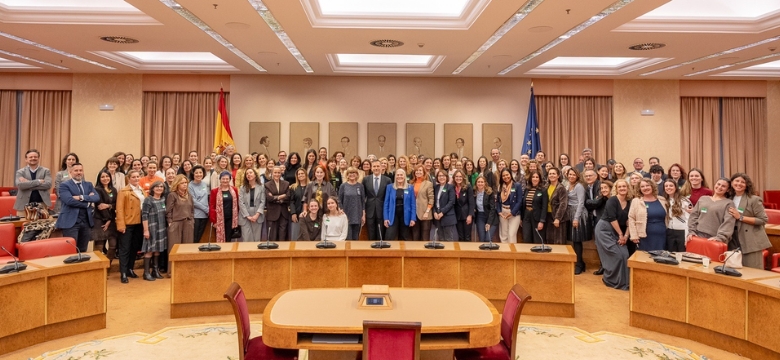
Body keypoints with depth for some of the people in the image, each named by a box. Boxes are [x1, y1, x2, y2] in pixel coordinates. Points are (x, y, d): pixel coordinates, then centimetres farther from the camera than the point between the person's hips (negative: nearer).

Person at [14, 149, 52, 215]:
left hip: (42, 205, 0)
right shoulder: (20, 172, 7)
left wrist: (27, 184, -11)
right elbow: (19, 185, -12)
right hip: (24, 205, 0)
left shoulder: (46, 171, 7)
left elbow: (48, 184, -10)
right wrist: (38, 181, -14)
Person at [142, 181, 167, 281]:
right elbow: (144, 216, -13)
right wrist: (146, 230, -17)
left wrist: (166, 227, 10)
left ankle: (155, 270, 22)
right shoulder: (148, 200, -8)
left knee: (158, 249, 12)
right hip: (151, 228, -6)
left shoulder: (163, 199, 9)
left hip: (161, 228, 6)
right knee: (149, 250, -1)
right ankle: (146, 272, 6)